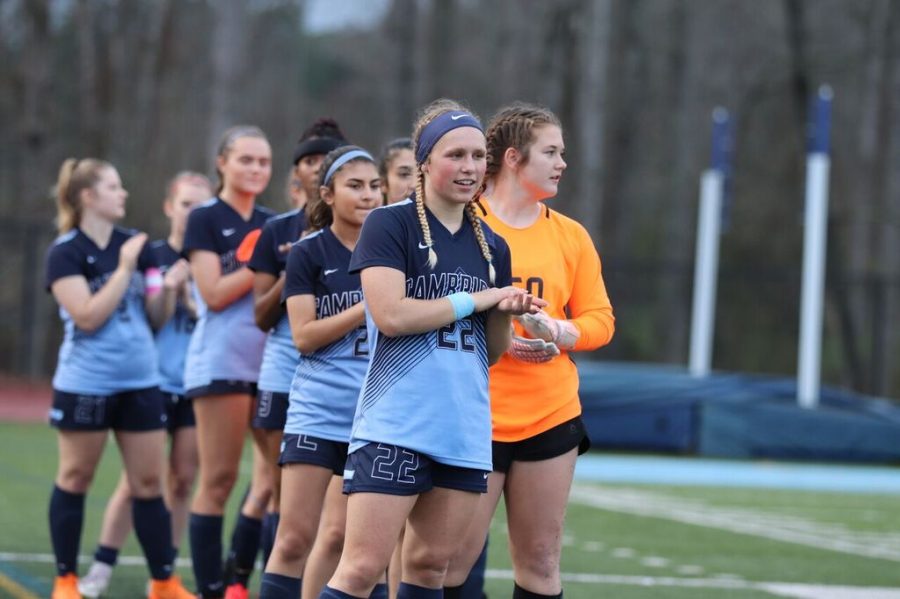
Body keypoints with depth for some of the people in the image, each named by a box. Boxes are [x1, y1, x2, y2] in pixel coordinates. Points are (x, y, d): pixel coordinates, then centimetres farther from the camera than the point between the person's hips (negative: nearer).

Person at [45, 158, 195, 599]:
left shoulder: (136, 245, 7)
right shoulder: (65, 253, -8)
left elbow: (156, 318, 11)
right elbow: (88, 316, -18)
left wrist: (169, 288, -9)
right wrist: (125, 269, -18)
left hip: (140, 381, 5)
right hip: (85, 384, -4)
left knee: (148, 482, 5)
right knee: (74, 479, 6)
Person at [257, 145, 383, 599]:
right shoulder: (309, 253, -1)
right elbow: (304, 336, -8)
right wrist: (368, 308, -15)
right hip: (319, 411, -3)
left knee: (339, 536, 4)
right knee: (296, 537, -6)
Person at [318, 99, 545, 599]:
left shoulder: (491, 246, 14)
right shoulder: (390, 224, -4)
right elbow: (390, 314, -17)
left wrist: (506, 312, -3)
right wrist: (477, 299, -9)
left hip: (466, 433, 6)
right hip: (395, 426, -6)